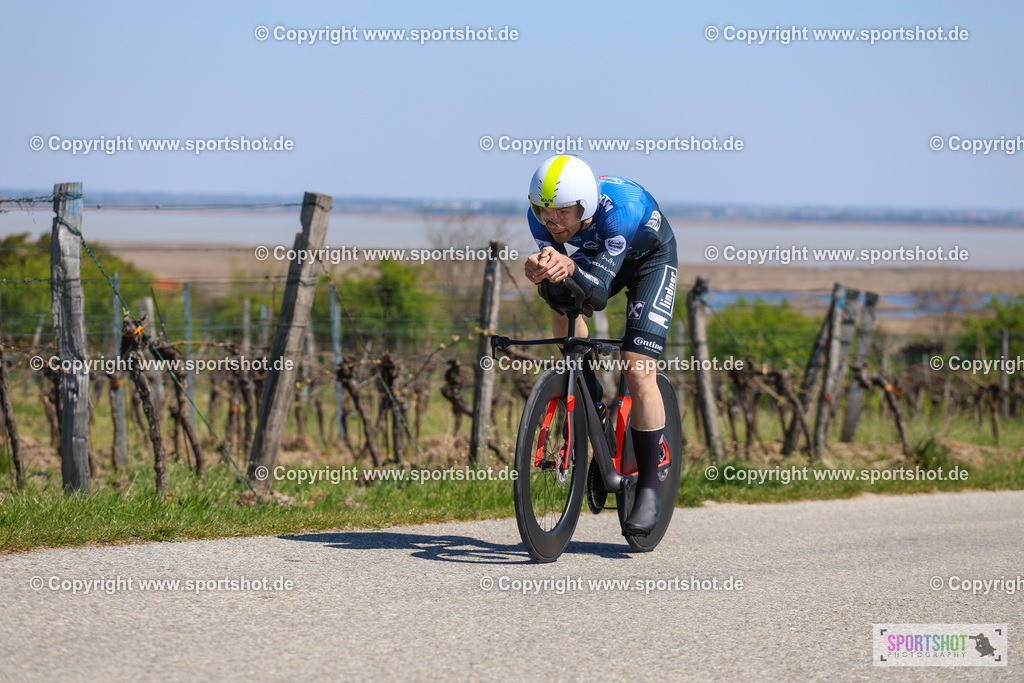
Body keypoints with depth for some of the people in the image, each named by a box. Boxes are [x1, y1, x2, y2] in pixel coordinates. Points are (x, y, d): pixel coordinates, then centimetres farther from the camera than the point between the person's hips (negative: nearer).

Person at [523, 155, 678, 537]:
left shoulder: (619, 208, -42)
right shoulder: (541, 216, -29)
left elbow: (598, 292, -46)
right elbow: (555, 294, -32)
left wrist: (570, 267, -67)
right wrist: (544, 271, -55)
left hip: (651, 258, -7)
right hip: (598, 252, 7)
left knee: (638, 374, -16)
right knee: (559, 298, -19)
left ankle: (648, 489, -7)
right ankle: (588, 395, 4)